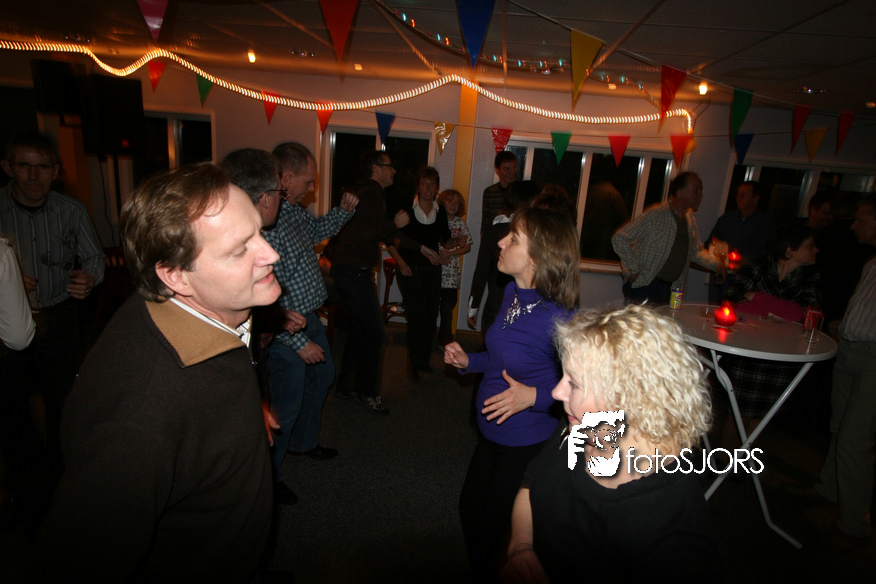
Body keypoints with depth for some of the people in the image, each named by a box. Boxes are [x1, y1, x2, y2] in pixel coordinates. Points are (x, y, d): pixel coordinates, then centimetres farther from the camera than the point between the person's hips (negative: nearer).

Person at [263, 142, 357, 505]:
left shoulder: (293, 210, 2)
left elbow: (317, 230, 24)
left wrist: (344, 210, 7)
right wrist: (299, 342, -23)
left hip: (310, 317, 10)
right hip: (286, 329, -10)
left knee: (321, 377, 26)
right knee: (285, 403, 5)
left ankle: (303, 441, 49)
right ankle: (267, 477, 28)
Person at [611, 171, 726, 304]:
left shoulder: (690, 219, 11)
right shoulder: (656, 215, -14)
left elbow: (696, 251, 24)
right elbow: (619, 239, -17)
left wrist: (716, 265, 6)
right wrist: (634, 270, -15)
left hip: (670, 288, 7)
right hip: (643, 288, -7)